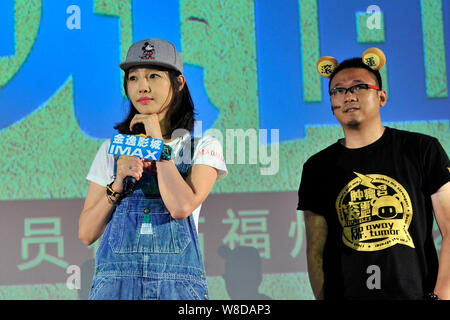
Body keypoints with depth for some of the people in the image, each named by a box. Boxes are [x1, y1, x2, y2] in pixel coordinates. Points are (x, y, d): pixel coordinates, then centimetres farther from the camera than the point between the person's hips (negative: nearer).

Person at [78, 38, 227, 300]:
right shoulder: (112, 150, 13)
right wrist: (117, 184, -6)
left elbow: (182, 207, -13)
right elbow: (86, 234, 9)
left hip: (178, 281, -2)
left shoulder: (203, 147, 6)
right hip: (115, 278, 2)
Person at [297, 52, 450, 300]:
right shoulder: (317, 168, 8)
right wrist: (322, 298, -7)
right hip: (345, 294, 1)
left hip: (416, 294, -1)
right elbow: (315, 250, 7)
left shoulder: (422, 150, 3)